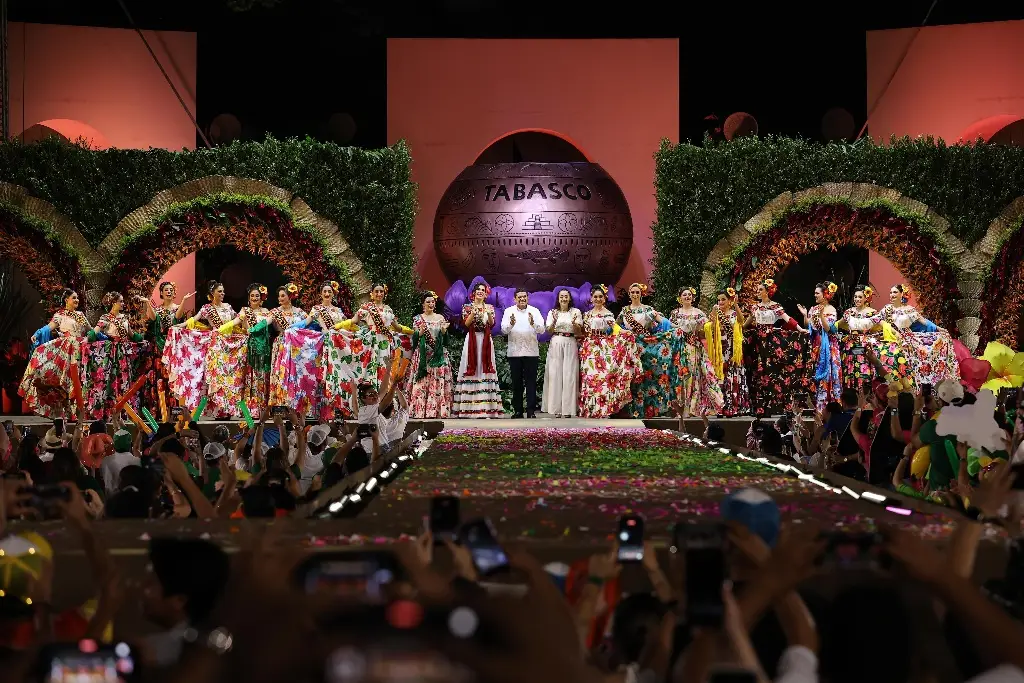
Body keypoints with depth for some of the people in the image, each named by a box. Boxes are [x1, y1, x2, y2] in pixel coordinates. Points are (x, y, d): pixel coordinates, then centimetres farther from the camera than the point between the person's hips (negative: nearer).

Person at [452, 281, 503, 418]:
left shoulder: (489, 308, 12)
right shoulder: (468, 307, 8)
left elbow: (492, 324, -4)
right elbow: (466, 323, -5)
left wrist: (488, 313, -22)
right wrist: (474, 312, -18)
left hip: (485, 342, 1)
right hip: (471, 340, -1)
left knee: (485, 370, -4)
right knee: (471, 371, -5)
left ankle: (487, 407, -7)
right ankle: (469, 407, -6)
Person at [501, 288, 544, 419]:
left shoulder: (534, 311, 3)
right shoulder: (509, 311, 3)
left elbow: (541, 330, -7)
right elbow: (504, 330, -8)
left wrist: (533, 323, -28)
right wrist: (511, 324, -29)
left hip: (531, 352, 0)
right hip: (514, 352, 1)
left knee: (531, 382, -1)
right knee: (516, 382, 5)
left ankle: (531, 410, 1)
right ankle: (517, 410, 12)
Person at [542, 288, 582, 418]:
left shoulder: (576, 312, 6)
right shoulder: (552, 312, 8)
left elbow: (579, 332, 4)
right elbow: (548, 331, 3)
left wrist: (574, 323, -16)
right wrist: (554, 321, -16)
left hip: (570, 345, -1)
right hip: (555, 345, 1)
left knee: (569, 375, -4)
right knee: (555, 375, -2)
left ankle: (568, 409, 0)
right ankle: (556, 408, 2)